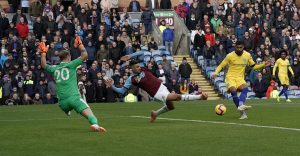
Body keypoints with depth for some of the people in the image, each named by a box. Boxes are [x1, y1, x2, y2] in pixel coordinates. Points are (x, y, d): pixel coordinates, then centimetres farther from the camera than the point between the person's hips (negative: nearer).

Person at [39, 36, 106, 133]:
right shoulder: (71, 65, 5)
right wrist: (80, 45, 18)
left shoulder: (55, 69, 17)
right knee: (89, 113, -21)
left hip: (62, 102, 5)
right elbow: (85, 55, 4)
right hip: (73, 97, -5)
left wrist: (43, 53, 45)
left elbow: (44, 65, 37)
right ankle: (94, 124, -46)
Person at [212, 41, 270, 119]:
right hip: (230, 77, -3)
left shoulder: (247, 55, 3)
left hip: (240, 78, 3)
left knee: (245, 89, -29)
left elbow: (254, 66, 12)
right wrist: (215, 73, -16)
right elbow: (221, 66, 1)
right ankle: (242, 112, -30)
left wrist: (263, 65, -3)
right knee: (233, 91, -30)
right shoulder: (230, 56, -6)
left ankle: (241, 105, -49)